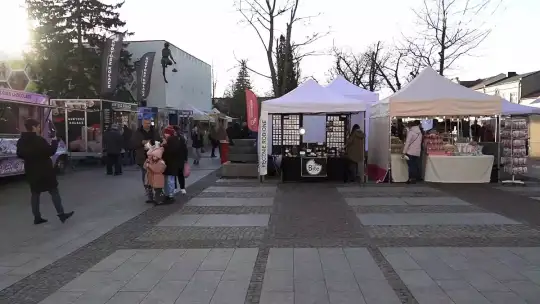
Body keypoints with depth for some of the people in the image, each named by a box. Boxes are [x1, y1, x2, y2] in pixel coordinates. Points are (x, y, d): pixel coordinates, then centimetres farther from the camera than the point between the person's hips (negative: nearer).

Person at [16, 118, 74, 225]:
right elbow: (51, 151, -18)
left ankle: (37, 217, 14)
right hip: (44, 170, -7)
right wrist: (54, 141, -4)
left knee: (35, 193, 11)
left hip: (31, 171, 7)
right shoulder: (39, 140, -19)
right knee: (54, 192, 1)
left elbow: (20, 154, 16)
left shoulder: (21, 141, 5)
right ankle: (61, 214, 1)